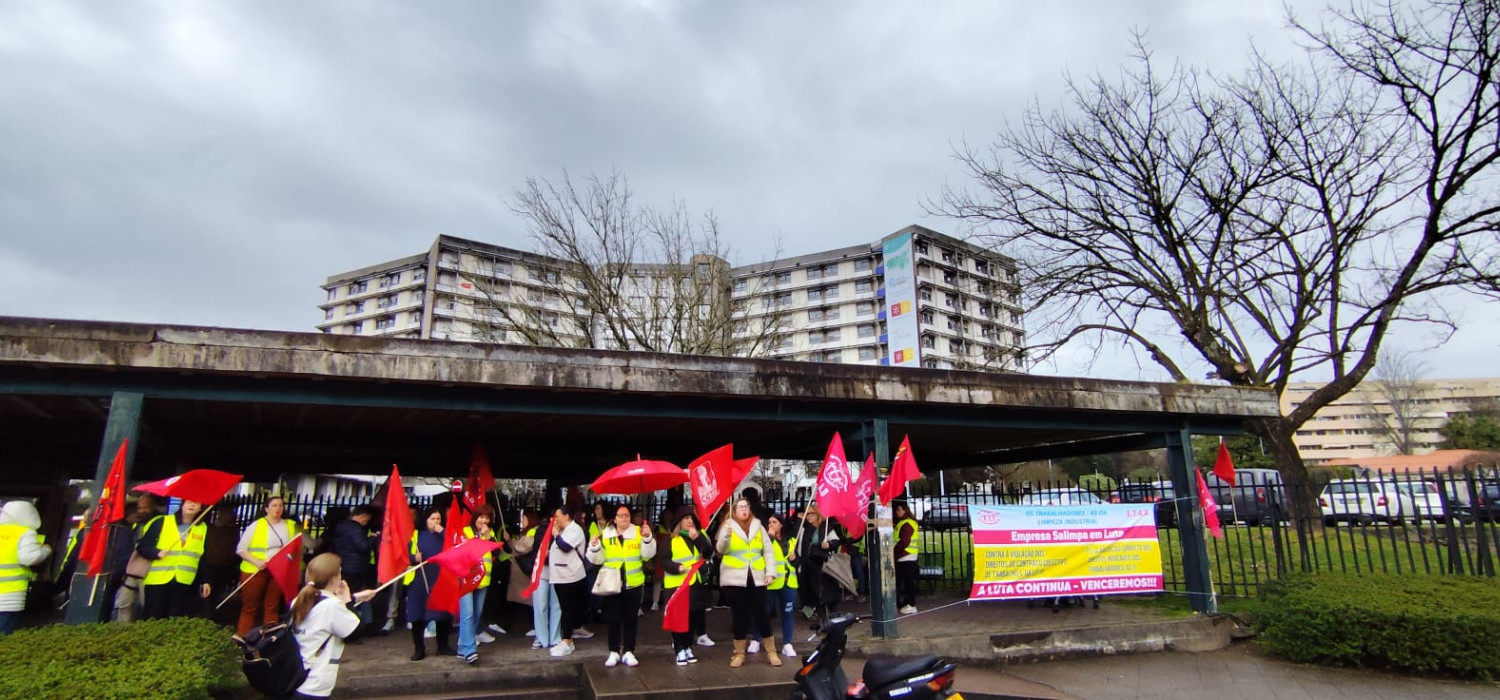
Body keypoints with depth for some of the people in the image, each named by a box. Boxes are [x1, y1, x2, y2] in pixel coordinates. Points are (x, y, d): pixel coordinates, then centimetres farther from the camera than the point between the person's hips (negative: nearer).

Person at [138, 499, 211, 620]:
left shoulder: (203, 529, 10)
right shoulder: (162, 522, -1)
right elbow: (142, 547, -2)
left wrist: (204, 581, 10)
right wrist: (157, 553, -21)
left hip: (183, 583, 2)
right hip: (157, 581, -2)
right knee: (151, 620, 4)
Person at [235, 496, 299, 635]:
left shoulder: (290, 525, 8)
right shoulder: (256, 525, -4)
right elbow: (241, 549, -5)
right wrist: (256, 561, -18)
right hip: (254, 571, -3)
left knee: (272, 607, 8)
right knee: (249, 608, 4)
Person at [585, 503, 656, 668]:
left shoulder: (638, 532, -2)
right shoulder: (605, 535, -1)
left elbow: (648, 555, -9)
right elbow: (597, 559, 0)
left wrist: (647, 538, -24)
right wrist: (594, 547, -18)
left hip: (633, 584, 0)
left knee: (630, 619, 8)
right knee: (613, 619, 7)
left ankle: (628, 652, 18)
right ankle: (614, 652, 19)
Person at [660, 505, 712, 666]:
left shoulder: (700, 535, 9)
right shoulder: (671, 538, -3)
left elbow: (709, 553, -6)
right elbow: (664, 561, -7)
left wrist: (697, 537, -18)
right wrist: (677, 567, -23)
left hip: (696, 583, 4)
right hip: (677, 584, -4)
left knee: (693, 617, 10)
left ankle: (688, 647, 24)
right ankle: (679, 650, 11)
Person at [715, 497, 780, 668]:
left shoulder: (758, 527, 10)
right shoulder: (728, 527, 3)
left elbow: (768, 550, 7)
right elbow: (721, 550, -9)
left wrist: (771, 572, -3)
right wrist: (726, 537, -29)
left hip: (756, 578, 2)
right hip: (735, 579, -1)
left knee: (761, 614, 3)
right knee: (740, 616, 3)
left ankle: (771, 652, 15)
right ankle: (739, 654, 16)